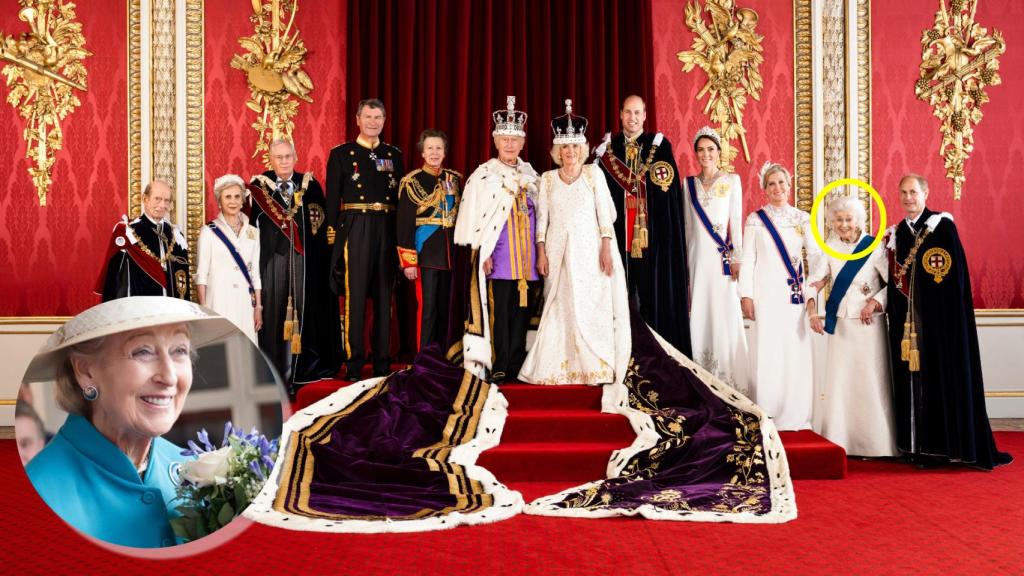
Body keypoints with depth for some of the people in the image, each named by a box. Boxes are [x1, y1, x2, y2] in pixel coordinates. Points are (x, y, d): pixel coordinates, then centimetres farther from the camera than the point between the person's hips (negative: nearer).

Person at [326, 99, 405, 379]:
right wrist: (335, 233, -6)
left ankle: (382, 360, 15)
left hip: (388, 231, 3)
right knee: (355, 295, -3)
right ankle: (355, 361, 5)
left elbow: (402, 199, 12)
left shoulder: (394, 155, 13)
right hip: (355, 229, -3)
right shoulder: (341, 154, 5)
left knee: (384, 295, 7)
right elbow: (333, 199, 2)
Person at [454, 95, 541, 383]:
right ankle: (499, 367, 1)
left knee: (523, 310, 4)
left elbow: (539, 213, 17)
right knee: (499, 311, -6)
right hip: (498, 254, -4)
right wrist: (482, 251, -10)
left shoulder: (531, 174, 14)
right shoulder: (483, 175, 0)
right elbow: (472, 215, -4)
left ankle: (517, 365, 11)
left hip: (527, 253, 4)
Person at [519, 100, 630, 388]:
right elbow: (541, 217, 6)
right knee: (560, 307, 1)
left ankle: (594, 366, 6)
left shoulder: (593, 173, 3)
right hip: (558, 251, 1)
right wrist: (541, 253, -1)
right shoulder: (548, 178, 7)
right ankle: (560, 367, 8)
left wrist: (606, 248, -7)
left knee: (590, 306, -2)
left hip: (589, 249, -1)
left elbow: (605, 212, 0)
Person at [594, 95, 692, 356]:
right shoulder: (608, 147, 10)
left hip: (653, 231, -1)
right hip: (619, 229, 1)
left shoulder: (660, 145, 5)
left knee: (655, 290, 0)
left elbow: (670, 190, -1)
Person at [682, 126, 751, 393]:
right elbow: (687, 224, 13)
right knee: (699, 312, 2)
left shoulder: (732, 180, 4)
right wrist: (685, 259, 9)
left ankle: (728, 376, 1)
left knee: (725, 312, -5)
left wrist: (736, 257, -7)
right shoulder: (689, 183, 12)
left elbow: (736, 221, 0)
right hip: (697, 254, 3)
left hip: (722, 256, -3)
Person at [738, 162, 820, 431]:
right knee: (767, 352, -2)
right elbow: (748, 260, 3)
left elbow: (815, 253, -1)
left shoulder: (803, 218, 9)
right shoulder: (755, 219, 5)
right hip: (766, 294, -1)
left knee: (796, 352, 0)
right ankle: (767, 416, 4)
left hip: (795, 295, 2)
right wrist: (746, 295, -5)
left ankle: (796, 415, 8)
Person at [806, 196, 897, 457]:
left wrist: (875, 302, -17)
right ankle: (839, 442, 13)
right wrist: (813, 307, -17)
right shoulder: (831, 248, 5)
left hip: (869, 325, -3)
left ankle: (874, 444, 9)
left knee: (870, 382, 0)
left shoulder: (874, 247, -6)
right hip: (840, 324, 3)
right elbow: (816, 280, -3)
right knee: (839, 381, 5)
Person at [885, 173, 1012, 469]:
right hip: (908, 321, 5)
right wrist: (894, 313, 5)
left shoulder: (942, 225, -3)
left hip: (941, 319, -5)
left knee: (946, 378, -3)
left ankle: (952, 444, 4)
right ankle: (922, 447, 9)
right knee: (914, 380, 4)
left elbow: (956, 271, -9)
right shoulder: (895, 233, 13)